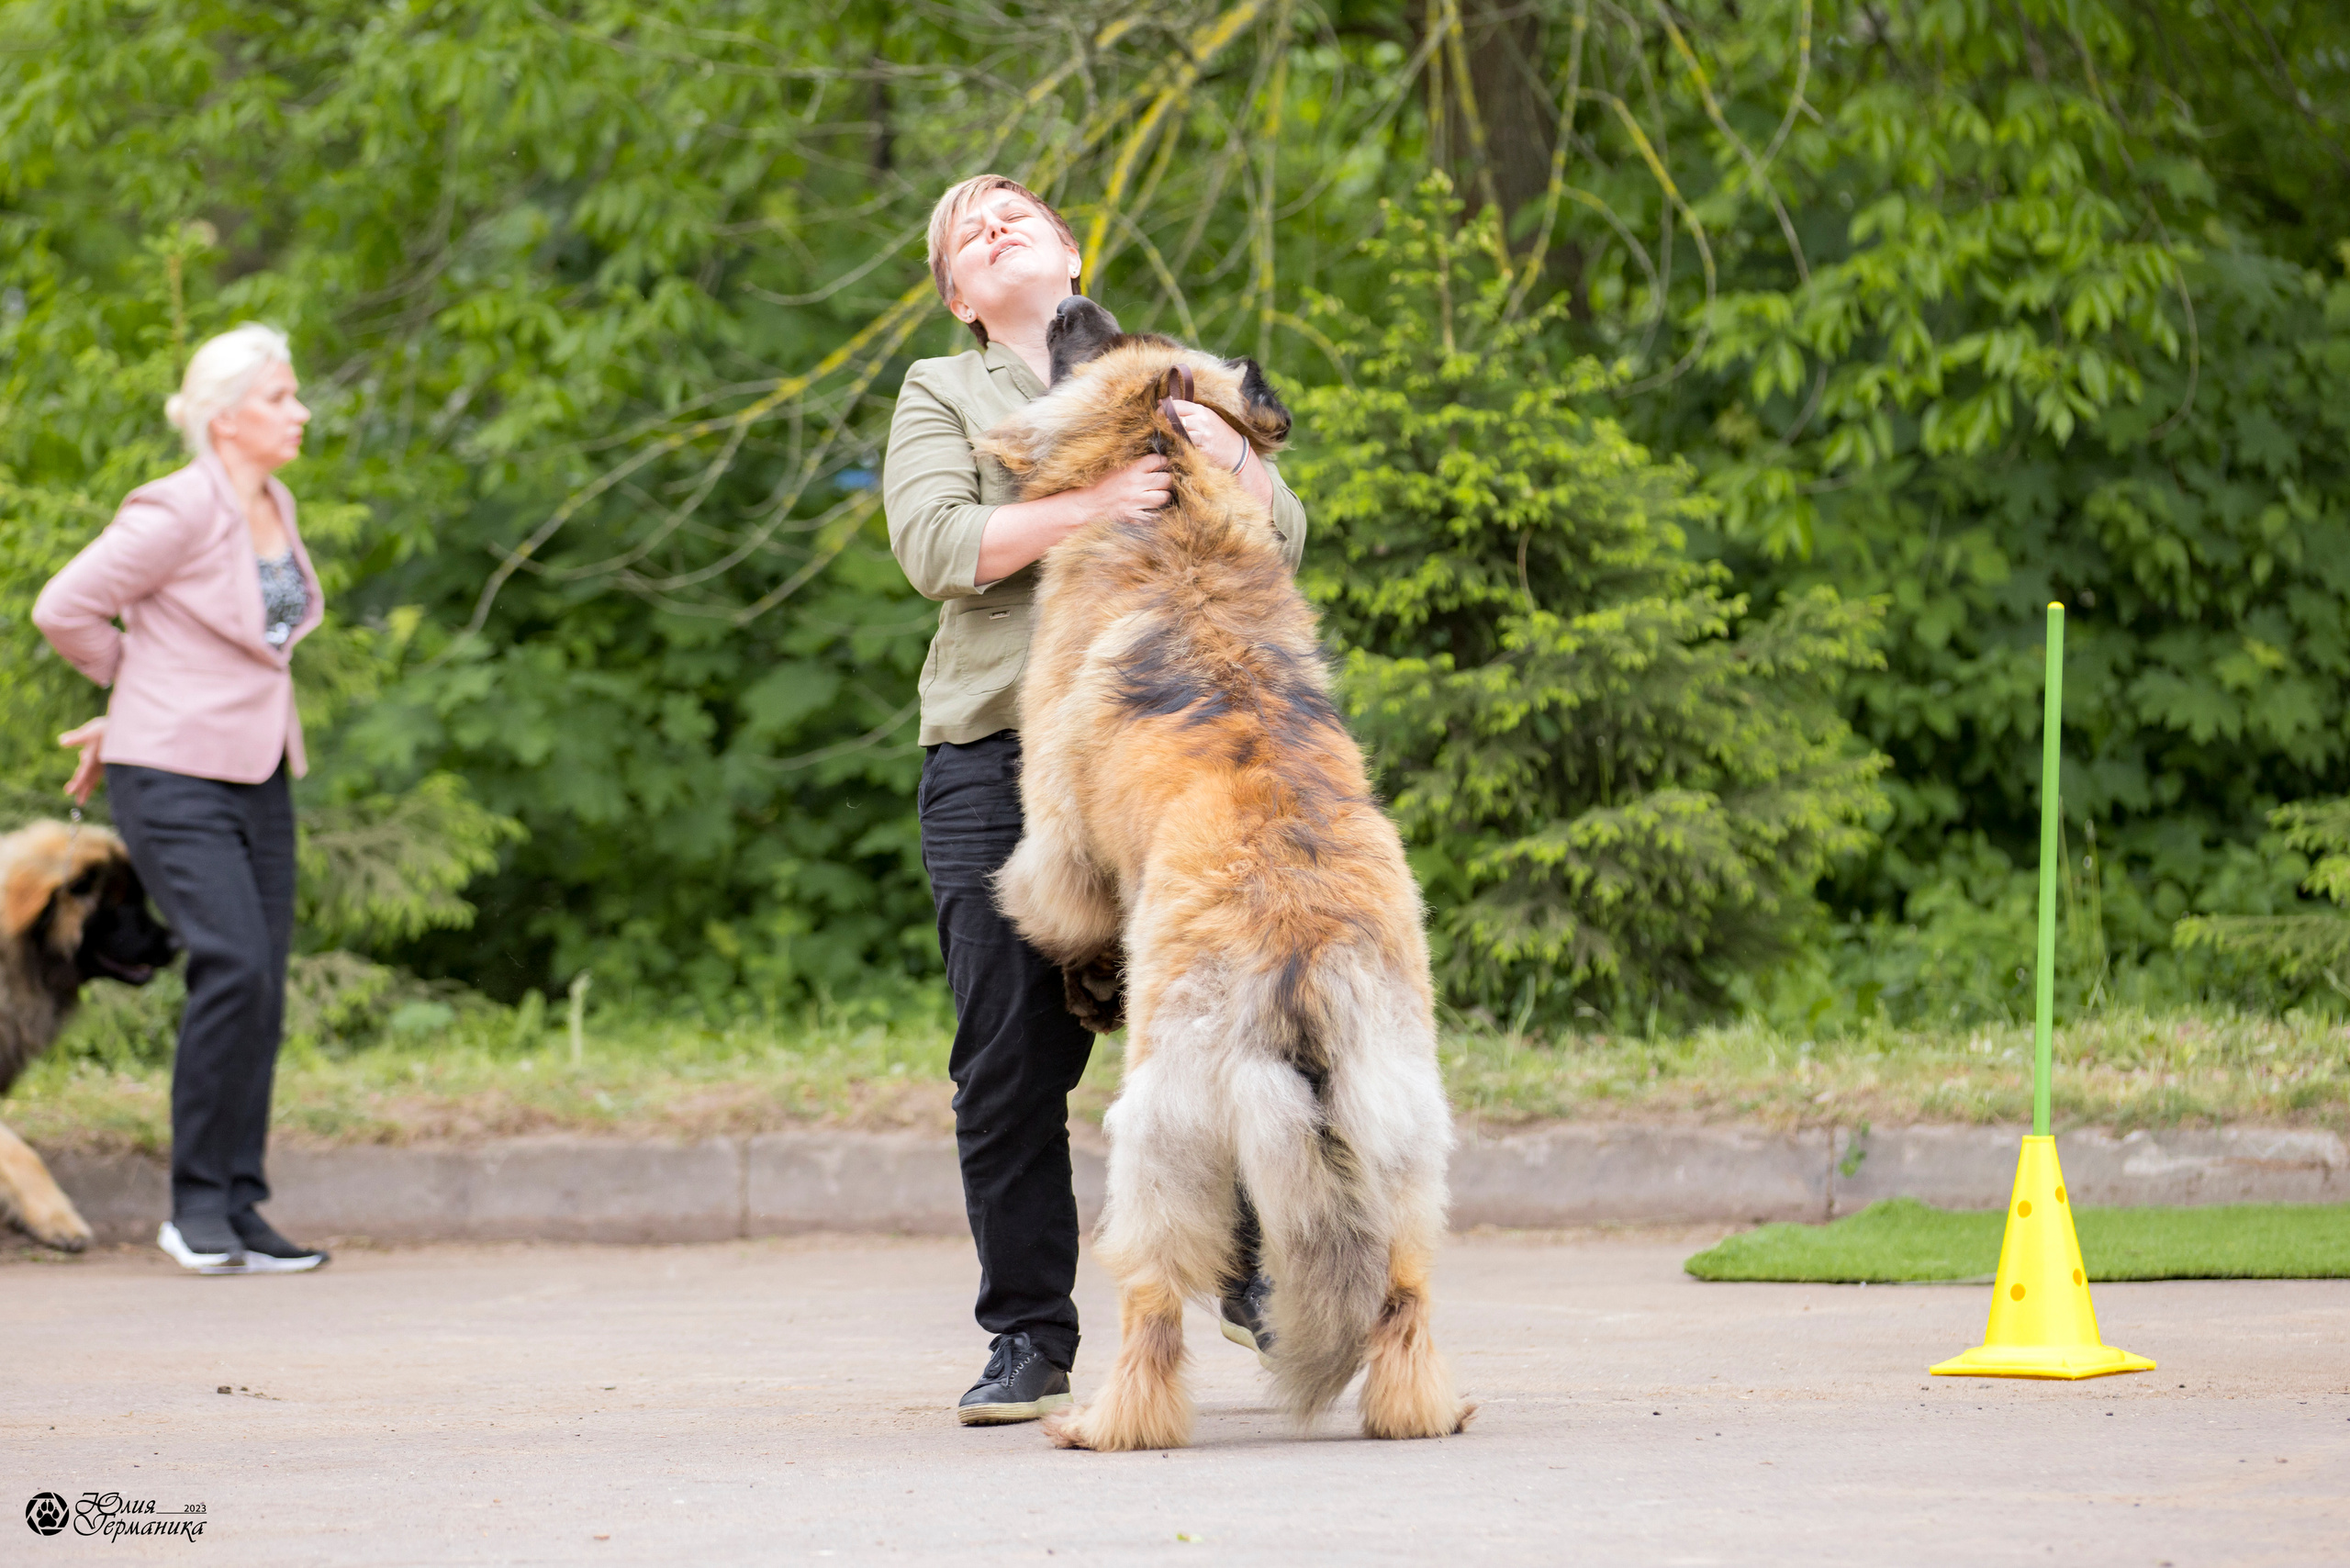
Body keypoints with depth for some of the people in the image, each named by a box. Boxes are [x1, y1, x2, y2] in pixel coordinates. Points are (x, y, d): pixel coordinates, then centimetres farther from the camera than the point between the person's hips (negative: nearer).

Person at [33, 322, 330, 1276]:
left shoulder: (274, 509, 11)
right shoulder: (179, 511, -14)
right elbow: (63, 611, -10)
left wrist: (130, 718, 17)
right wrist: (133, 689, 6)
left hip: (255, 776, 8)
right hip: (173, 779, -8)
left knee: (261, 991, 2)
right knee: (234, 968, -18)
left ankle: (239, 1214, 7)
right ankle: (196, 1206, -8)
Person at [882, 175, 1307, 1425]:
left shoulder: (1175, 382, 20)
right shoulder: (943, 393, 14)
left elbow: (1284, 544, 11)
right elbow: (933, 545, -4)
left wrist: (1222, 452, -9)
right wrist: (1086, 508, -17)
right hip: (997, 758, -1)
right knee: (1011, 1060, -4)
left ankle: (1254, 1276, 14)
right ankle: (1029, 1342, 5)